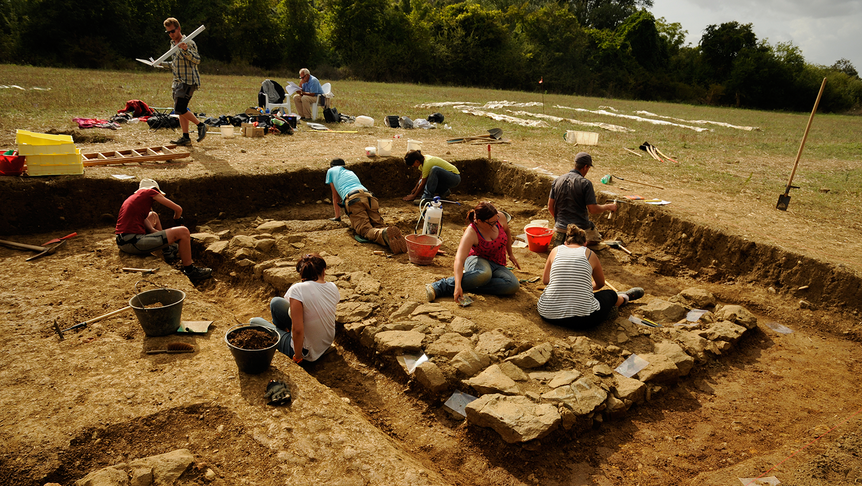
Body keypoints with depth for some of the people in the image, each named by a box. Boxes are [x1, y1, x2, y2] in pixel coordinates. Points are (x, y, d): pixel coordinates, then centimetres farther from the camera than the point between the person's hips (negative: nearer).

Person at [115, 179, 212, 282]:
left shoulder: (132, 198, 25)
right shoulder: (149, 192, 3)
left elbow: (151, 230, 19)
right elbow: (178, 209, 6)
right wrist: (176, 218, 28)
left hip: (121, 242, 10)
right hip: (134, 244, -10)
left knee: (153, 215, 32)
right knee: (183, 232, -9)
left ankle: (167, 252, 35)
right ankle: (189, 271, 4)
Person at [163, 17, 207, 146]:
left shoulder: (188, 43, -10)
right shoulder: (173, 44, 17)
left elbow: (197, 60, -21)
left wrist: (185, 50, -34)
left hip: (188, 81, -9)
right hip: (178, 81, 9)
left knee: (180, 109, -15)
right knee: (180, 110, 7)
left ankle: (200, 125, 3)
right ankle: (185, 138, 11)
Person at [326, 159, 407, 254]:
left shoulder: (331, 171, 31)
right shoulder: (350, 172, 44)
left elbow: (335, 196, 34)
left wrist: (337, 216, 42)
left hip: (353, 199, -5)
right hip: (368, 196, 5)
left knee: (365, 229, -21)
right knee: (379, 225, -6)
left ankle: (384, 234, -54)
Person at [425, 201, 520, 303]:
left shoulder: (500, 217, -12)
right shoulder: (471, 233, -25)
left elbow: (507, 232, 13)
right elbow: (459, 259, -35)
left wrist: (510, 254, 20)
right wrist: (458, 285, -48)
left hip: (497, 265, 5)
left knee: (514, 285, -28)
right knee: (484, 273, -44)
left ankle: (470, 284, -26)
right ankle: (439, 286, -37)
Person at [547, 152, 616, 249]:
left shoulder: (557, 180, 3)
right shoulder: (585, 183, -13)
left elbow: (550, 207, 7)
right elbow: (593, 209, -13)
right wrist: (609, 206, 6)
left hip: (561, 226, 4)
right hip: (581, 226, -4)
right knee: (597, 239, 25)